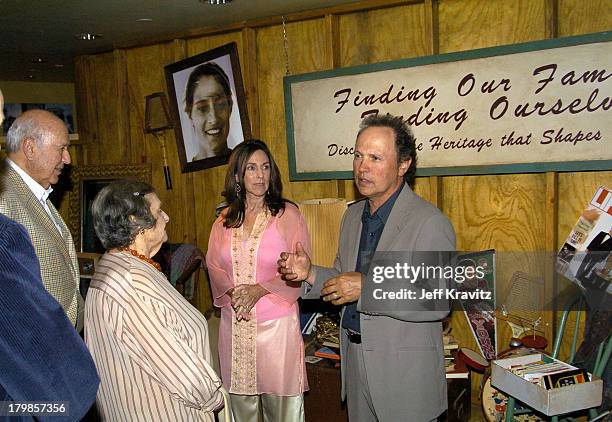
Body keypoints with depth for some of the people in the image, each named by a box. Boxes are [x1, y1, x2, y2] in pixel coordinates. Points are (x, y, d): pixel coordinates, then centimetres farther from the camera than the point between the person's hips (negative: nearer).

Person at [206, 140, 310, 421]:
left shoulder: (287, 214, -4)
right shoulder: (224, 220, 8)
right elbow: (213, 265, 9)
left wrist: (259, 290, -16)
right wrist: (232, 291, -10)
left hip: (276, 320, -3)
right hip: (234, 322, 4)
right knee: (241, 399, 15)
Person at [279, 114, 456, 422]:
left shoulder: (430, 223, -19)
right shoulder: (353, 215, 6)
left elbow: (438, 303, -23)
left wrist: (367, 287, -27)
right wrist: (310, 274, -6)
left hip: (406, 373, -7)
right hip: (354, 358, 7)